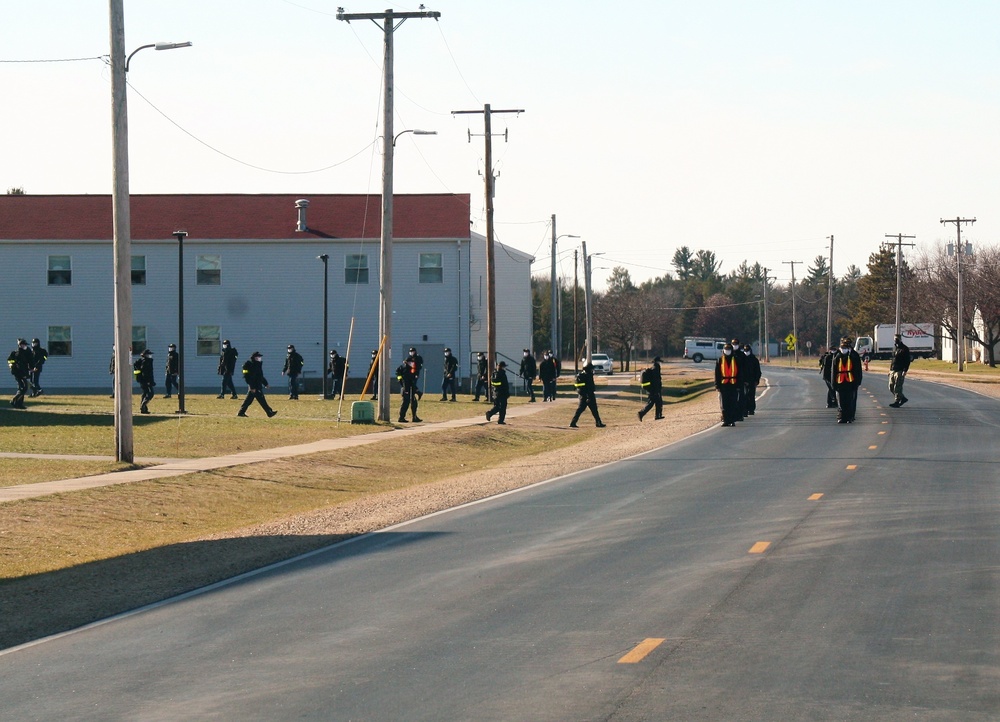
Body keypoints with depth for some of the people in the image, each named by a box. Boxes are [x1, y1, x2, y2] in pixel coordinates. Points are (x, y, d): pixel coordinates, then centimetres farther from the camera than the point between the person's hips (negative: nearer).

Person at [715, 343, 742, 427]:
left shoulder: (736, 360, 5)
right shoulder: (720, 360, 7)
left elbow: (739, 374, 6)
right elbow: (717, 374, 7)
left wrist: (739, 385, -1)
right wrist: (717, 385, 0)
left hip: (733, 385, -1)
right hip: (723, 384, 1)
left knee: (733, 403, 0)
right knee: (724, 404, 1)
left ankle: (732, 420, 4)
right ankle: (725, 420, 5)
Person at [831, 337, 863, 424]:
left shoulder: (854, 356, 1)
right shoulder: (837, 357, 5)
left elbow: (858, 370, 4)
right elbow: (833, 371, 8)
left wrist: (857, 381, -2)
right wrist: (834, 383, 3)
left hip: (851, 383, -2)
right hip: (840, 383, 2)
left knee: (851, 402, 2)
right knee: (841, 403, 4)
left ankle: (850, 418, 8)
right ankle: (841, 418, 8)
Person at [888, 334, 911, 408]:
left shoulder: (905, 349, -5)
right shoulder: (894, 348, 18)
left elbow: (907, 361, -10)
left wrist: (905, 371, -18)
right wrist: (890, 370, 20)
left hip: (900, 371, -8)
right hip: (892, 371, 8)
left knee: (897, 387, -9)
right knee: (891, 386, 8)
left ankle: (897, 402, -4)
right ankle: (902, 398, 20)